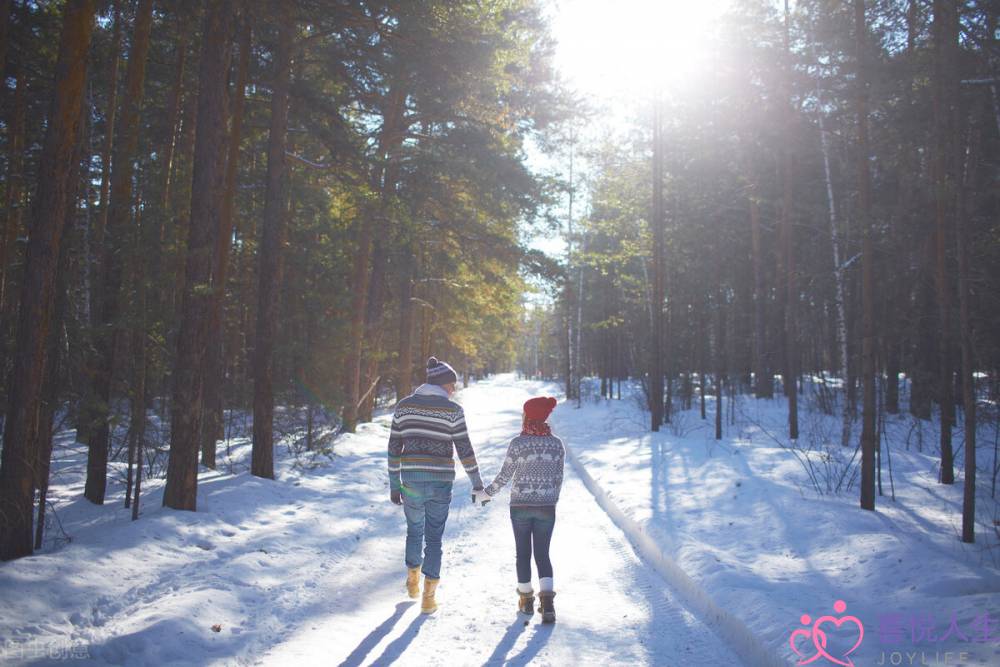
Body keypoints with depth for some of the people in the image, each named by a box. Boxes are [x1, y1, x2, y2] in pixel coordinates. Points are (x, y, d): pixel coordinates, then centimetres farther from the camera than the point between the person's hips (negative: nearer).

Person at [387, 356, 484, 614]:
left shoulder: (404, 405, 2)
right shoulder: (453, 410, -6)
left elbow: (394, 448, 3)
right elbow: (465, 450, -6)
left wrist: (394, 485, 10)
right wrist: (477, 482, 6)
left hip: (411, 481, 2)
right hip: (440, 482, -2)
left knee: (414, 530, 25)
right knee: (434, 537, 10)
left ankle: (413, 580, 39)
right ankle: (428, 596, 8)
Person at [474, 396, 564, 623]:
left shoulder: (518, 443, -10)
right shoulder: (556, 444, 0)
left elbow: (504, 476, -7)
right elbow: (558, 478, 5)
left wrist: (485, 494, 6)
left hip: (520, 506, -2)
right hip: (546, 508, 2)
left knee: (523, 553, 12)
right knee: (542, 554, 7)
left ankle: (526, 600, 21)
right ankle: (547, 600, -9)